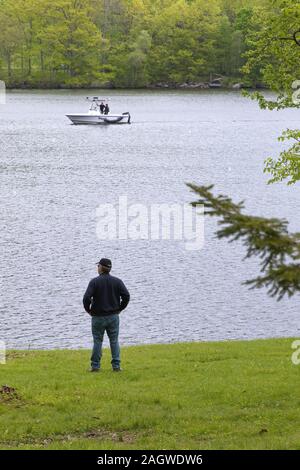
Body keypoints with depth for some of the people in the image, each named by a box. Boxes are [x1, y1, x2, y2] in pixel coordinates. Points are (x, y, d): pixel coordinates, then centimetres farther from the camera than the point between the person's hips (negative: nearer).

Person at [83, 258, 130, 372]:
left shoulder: (95, 282, -9)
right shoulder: (117, 281, 0)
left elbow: (87, 297, -17)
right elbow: (126, 296, -6)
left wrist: (88, 310, -1)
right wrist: (119, 308, 6)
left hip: (98, 317, -2)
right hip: (113, 316, 2)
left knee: (97, 341, 6)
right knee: (114, 341, 8)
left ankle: (95, 366, 7)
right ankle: (116, 366, 5)